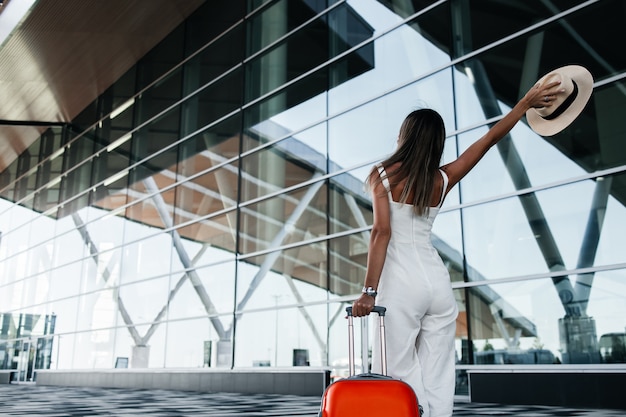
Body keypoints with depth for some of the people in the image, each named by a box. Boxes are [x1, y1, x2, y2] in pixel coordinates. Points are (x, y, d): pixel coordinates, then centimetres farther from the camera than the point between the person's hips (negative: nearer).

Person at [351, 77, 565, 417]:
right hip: (437, 281, 4)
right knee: (437, 380, 8)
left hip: (400, 284, -4)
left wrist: (369, 292, -12)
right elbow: (490, 138, 15)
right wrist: (526, 102, 24)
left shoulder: (382, 176, -3)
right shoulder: (443, 179, 7)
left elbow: (381, 232, -12)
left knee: (399, 376, 0)